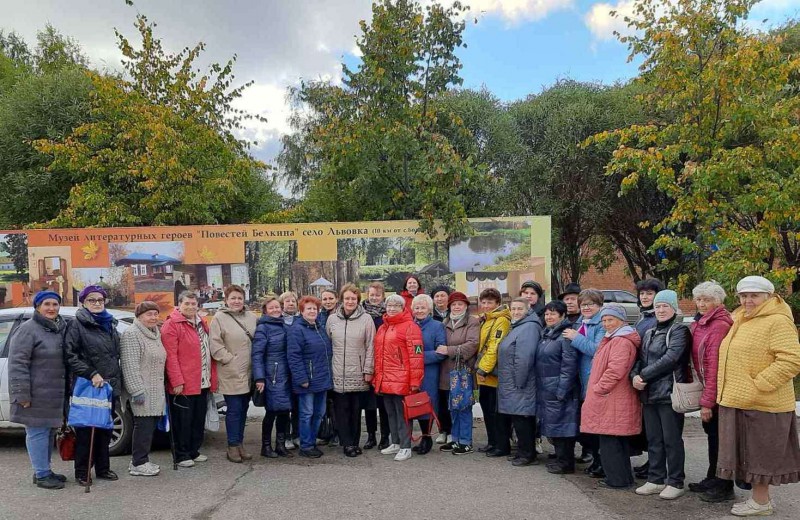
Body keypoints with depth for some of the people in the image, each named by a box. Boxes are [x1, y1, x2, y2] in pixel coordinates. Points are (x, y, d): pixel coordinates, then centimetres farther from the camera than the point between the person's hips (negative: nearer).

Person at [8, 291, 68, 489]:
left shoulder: (61, 328, 11)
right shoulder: (28, 330, -12)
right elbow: (17, 363, -16)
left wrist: (67, 389, 17)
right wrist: (22, 394, -21)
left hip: (54, 395, 8)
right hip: (36, 395, -8)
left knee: (49, 432, 16)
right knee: (38, 432, -1)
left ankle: (45, 470, 27)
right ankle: (41, 475, 7)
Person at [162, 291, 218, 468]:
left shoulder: (202, 324, 16)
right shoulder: (171, 325, -9)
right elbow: (171, 356, -15)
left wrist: (212, 377, 12)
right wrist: (177, 381, -20)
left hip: (203, 383, 8)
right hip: (183, 385, -8)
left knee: (199, 419, 15)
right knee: (183, 421, 1)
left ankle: (194, 452, 27)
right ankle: (182, 455, 12)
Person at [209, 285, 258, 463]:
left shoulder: (251, 317, 9)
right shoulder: (219, 318, -6)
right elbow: (215, 345, -11)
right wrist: (231, 360, -14)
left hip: (248, 373, 5)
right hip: (231, 374, -5)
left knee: (243, 409, 12)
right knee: (234, 410, -2)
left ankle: (240, 444, 23)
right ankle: (233, 446, 9)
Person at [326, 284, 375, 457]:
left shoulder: (366, 319, -2)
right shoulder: (332, 319, 5)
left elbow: (370, 347, -2)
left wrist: (368, 370, -5)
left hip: (358, 374, -1)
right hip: (338, 374, 1)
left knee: (356, 410, 7)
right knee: (341, 410, 2)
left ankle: (354, 442, 18)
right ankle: (347, 443, 9)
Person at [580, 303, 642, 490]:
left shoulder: (621, 341, -15)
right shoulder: (613, 339, 20)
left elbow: (615, 370, -24)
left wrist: (598, 389, -16)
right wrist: (597, 389, 20)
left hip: (612, 401, -11)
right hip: (612, 400, 11)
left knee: (609, 440, -5)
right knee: (618, 440, 16)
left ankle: (618, 480, 2)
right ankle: (623, 477, 24)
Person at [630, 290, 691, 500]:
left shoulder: (679, 330, -5)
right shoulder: (650, 333, 18)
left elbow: (670, 359, -17)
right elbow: (641, 359, 15)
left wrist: (644, 376, -15)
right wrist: (635, 375, -6)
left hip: (669, 393, -7)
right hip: (649, 394, 7)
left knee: (672, 439, 0)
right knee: (653, 439, 12)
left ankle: (675, 483, 10)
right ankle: (656, 480, 22)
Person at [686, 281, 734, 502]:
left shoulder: (719, 326, -19)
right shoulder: (699, 324, 10)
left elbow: (715, 365, -22)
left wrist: (707, 400, -21)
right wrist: (705, 396, 9)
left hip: (717, 392, -9)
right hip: (708, 390, 9)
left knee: (718, 436, 1)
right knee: (711, 433, 18)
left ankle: (724, 487, 14)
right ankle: (712, 479, 32)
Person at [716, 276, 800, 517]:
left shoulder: (778, 322, -14)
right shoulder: (740, 320, 13)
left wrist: (757, 386, -23)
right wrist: (728, 390, 15)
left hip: (761, 403, -9)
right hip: (737, 400, 9)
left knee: (760, 453, 3)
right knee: (750, 452, 16)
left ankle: (761, 502, 16)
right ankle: (758, 498, 27)